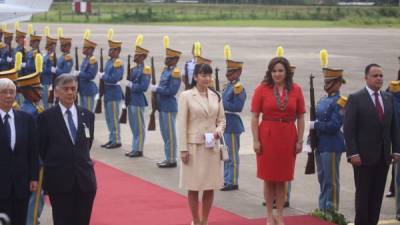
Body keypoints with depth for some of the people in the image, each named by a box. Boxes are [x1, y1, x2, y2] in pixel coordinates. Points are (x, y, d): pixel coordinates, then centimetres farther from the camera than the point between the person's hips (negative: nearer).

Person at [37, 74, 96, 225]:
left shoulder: (88, 115, 7)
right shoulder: (46, 117, -4)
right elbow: (41, 149, 2)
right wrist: (53, 165, 7)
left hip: (84, 179, 3)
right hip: (59, 180, -3)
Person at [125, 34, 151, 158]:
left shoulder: (145, 70, -12)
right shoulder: (133, 69, 14)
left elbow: (143, 87, -19)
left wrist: (131, 85, -16)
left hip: (138, 101, -9)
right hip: (131, 100, 9)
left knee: (139, 126, -2)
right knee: (133, 126, 13)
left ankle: (138, 150, 3)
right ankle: (135, 149, 21)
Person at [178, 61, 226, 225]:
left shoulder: (215, 96, 6)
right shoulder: (186, 96, -6)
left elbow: (222, 120, 12)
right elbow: (182, 124, -7)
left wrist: (218, 131, -10)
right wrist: (183, 149, -11)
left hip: (212, 146, 4)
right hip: (194, 146, -4)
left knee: (210, 186, 7)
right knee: (194, 186, 4)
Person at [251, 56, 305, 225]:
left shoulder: (296, 90, 2)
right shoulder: (262, 89, -3)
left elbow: (300, 117, 4)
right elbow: (255, 117, -3)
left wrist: (300, 140, -1)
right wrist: (255, 140, -8)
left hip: (288, 137, 1)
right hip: (267, 136, -1)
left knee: (282, 179, 8)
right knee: (268, 178, 6)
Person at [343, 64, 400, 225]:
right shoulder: (355, 99, -4)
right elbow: (348, 129, -8)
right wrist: (353, 153, -15)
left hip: (383, 156, 5)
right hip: (364, 156, -4)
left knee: (377, 194, 6)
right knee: (363, 193, 1)